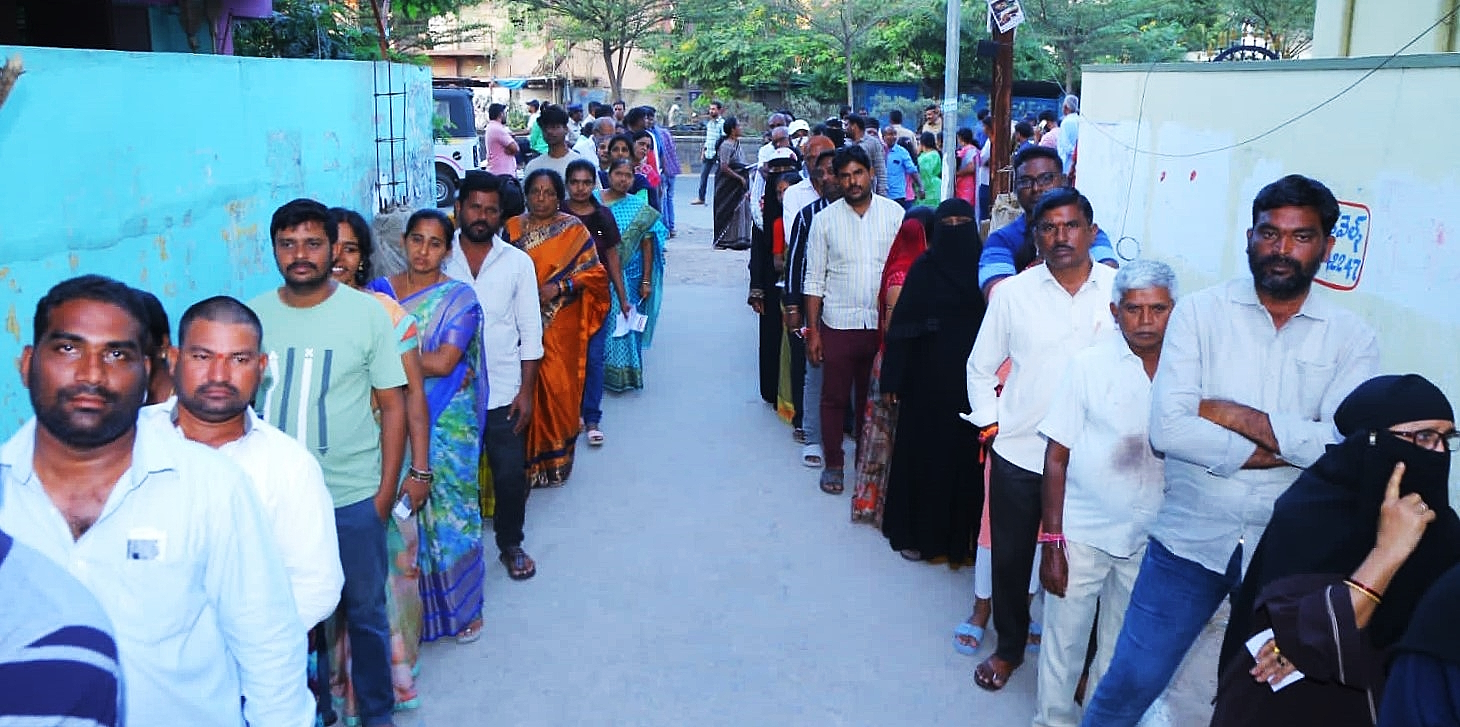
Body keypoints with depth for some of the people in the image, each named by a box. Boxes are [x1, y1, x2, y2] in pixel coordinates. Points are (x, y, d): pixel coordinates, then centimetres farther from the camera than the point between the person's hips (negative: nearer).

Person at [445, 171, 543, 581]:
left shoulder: (518, 263, 1)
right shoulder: (440, 261, 0)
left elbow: (531, 332, 1)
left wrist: (526, 391, -3)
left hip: (504, 393, 0)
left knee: (511, 474, 4)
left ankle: (511, 544, 26)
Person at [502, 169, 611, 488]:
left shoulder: (573, 229, 0)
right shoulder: (513, 228, 7)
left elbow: (595, 272, -3)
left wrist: (559, 287, -15)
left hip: (560, 325, -2)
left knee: (558, 389, 1)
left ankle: (555, 460, 17)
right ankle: (525, 460, 15)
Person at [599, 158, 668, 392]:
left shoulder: (641, 209, 0)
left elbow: (647, 247, 1)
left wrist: (646, 281, -1)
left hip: (628, 277, 0)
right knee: (598, 324, 5)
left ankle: (621, 375, 15)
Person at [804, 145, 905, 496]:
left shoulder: (894, 213, 0)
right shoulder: (824, 219, -1)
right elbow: (814, 280, 1)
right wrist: (812, 331, -2)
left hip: (883, 324, 1)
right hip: (838, 325, 0)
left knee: (874, 397, 12)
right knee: (834, 398, 7)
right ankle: (833, 463, 22)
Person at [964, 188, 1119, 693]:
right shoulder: (1013, 293, -2)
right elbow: (980, 367, 8)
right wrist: (988, 419, 2)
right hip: (1018, 453, 1)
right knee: (1009, 558, 13)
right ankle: (1009, 648, 36)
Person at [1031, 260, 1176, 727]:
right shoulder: (1090, 366, -8)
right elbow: (1057, 459, -6)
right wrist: (1052, 541, -8)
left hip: (1149, 540, 2)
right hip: (1082, 534, -2)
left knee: (1123, 648, 17)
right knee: (1064, 640, 8)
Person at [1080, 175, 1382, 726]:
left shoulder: (1352, 339, -1)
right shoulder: (1199, 313, -4)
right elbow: (1167, 428, -17)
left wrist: (1231, 414, -17)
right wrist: (1286, 452, -14)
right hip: (1189, 538, -1)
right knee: (1130, 682, 3)